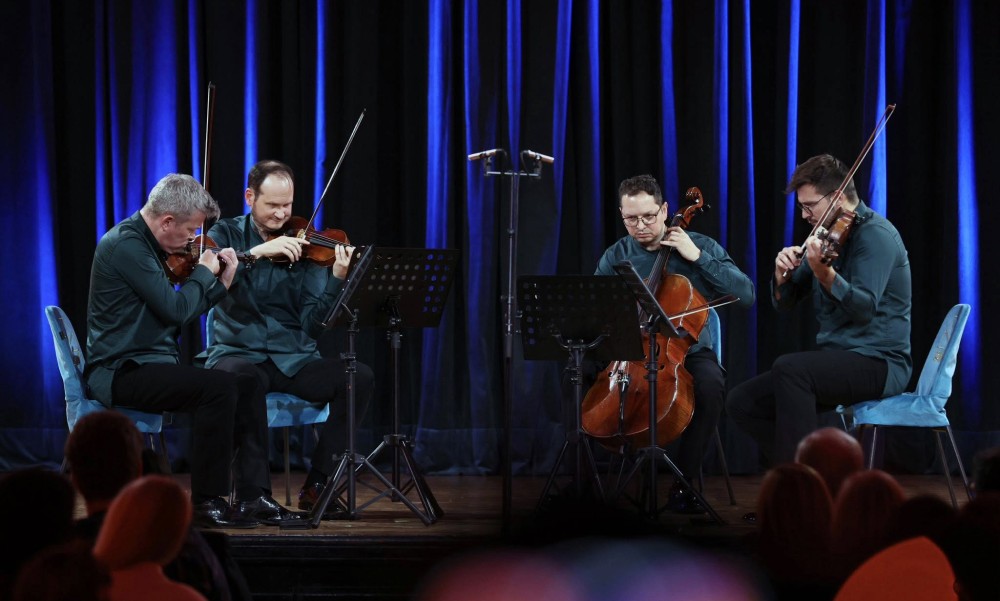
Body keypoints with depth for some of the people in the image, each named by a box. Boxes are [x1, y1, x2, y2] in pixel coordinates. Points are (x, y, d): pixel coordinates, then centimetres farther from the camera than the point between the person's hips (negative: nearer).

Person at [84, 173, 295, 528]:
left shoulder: (145, 244, 15)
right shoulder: (126, 244, -16)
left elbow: (179, 312, 17)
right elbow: (175, 309, -21)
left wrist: (221, 283, 9)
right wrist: (203, 272, -5)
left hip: (152, 364, 10)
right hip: (121, 372, -10)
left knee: (248, 387, 1)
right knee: (219, 388, -26)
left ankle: (255, 493, -1)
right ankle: (207, 504, -19)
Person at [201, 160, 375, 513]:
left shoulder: (303, 246, 5)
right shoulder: (226, 235, 5)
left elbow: (313, 324, -4)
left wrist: (337, 280, -20)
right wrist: (256, 253, -25)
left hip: (294, 361, 3)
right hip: (238, 354, -3)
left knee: (360, 377, -22)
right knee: (244, 378, -39)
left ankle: (317, 484, -13)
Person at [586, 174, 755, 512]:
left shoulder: (699, 246, 0)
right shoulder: (616, 256, 6)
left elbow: (745, 295, -10)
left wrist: (697, 256, -16)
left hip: (686, 352, -2)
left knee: (711, 383, -36)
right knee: (580, 374, -27)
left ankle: (684, 483, -23)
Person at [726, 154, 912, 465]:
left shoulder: (875, 234, -11)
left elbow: (865, 307, -24)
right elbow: (783, 303, 17)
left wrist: (824, 274, -39)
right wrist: (783, 276, -6)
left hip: (879, 363, -9)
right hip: (838, 360, 9)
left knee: (789, 367, -34)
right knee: (741, 402, -4)